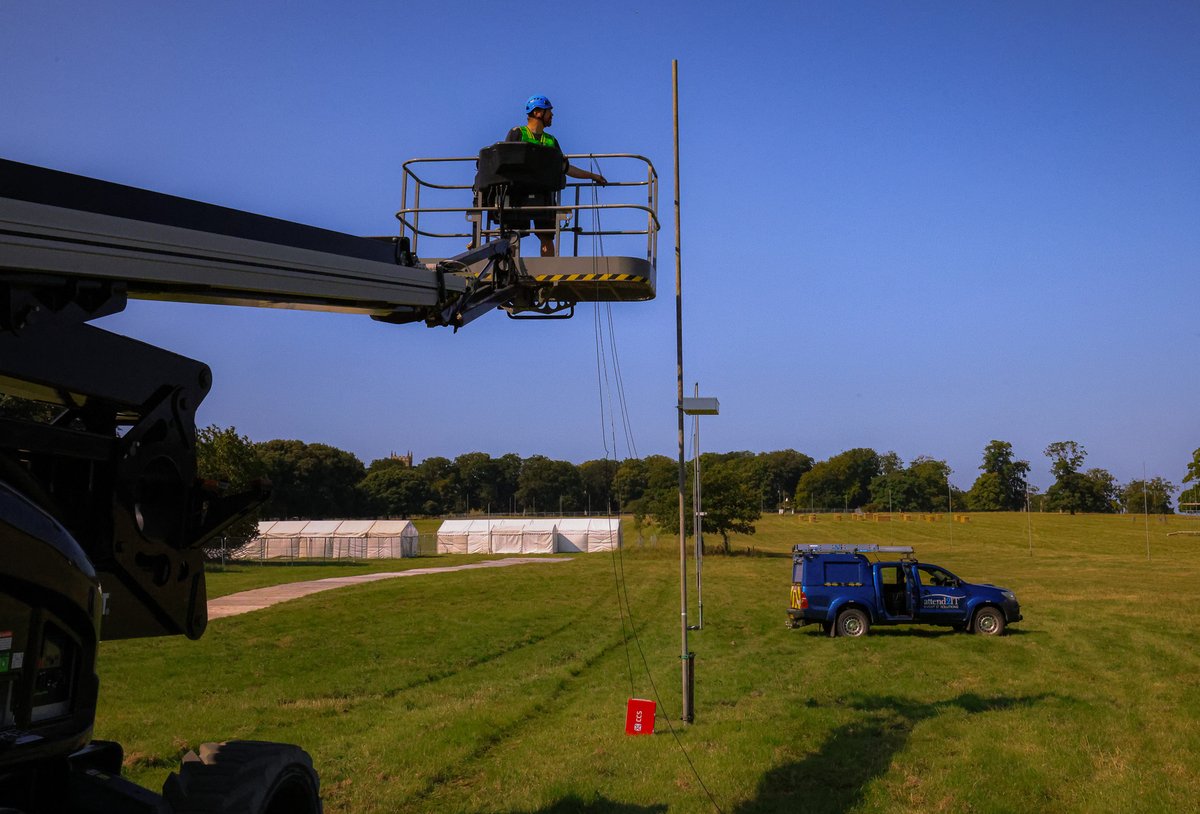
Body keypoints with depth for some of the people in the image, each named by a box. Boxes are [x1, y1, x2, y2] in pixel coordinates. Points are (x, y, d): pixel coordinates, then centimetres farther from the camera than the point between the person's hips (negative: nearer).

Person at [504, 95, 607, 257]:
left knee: (547, 237, -1)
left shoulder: (551, 140, 23)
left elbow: (565, 167, 25)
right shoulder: (517, 133, 9)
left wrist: (592, 176, 24)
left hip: (544, 193, 4)